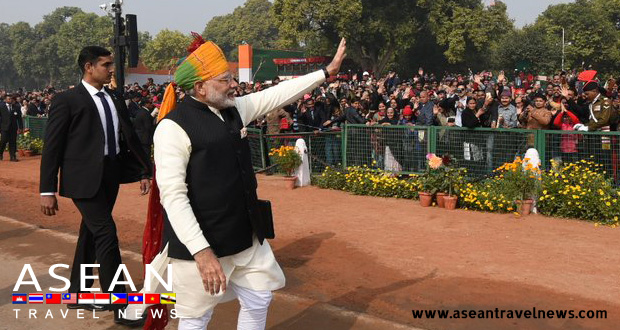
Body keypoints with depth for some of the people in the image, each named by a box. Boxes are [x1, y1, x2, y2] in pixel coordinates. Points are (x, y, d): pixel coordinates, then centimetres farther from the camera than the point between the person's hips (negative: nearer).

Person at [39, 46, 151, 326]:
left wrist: (143, 171, 12)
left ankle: (78, 294, 31)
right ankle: (121, 305, -5)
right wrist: (47, 190, -9)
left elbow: (130, 138, 17)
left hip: (110, 177, 7)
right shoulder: (67, 100, -6)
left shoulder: (115, 101, 12)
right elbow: (52, 147, -7)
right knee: (106, 233, -12)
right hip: (84, 178, -7)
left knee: (90, 234, 16)